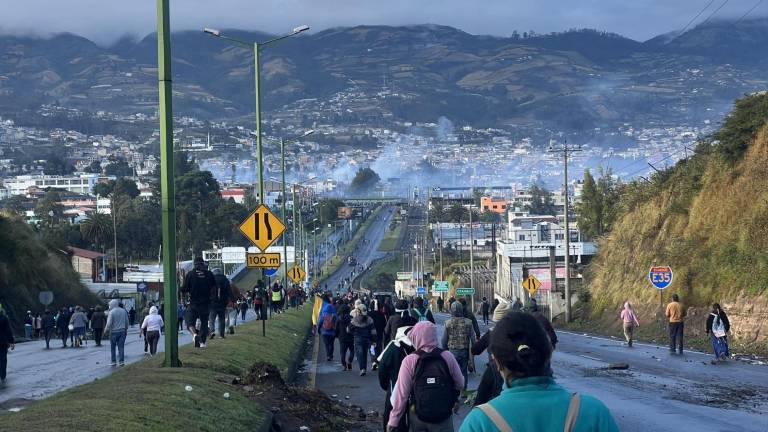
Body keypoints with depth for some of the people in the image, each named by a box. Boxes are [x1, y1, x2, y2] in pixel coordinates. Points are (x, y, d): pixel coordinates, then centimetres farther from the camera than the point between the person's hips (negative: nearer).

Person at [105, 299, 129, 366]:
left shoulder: (111, 312, -10)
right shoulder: (123, 311, 7)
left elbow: (109, 323, -12)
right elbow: (127, 321, 12)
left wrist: (106, 330, 2)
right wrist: (126, 329, 22)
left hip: (114, 332, -4)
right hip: (122, 331, 4)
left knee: (112, 347, 6)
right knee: (121, 347, 4)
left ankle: (114, 361, 5)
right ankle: (122, 361, -1)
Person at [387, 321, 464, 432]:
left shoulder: (409, 361, -12)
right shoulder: (447, 357, -8)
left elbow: (402, 393, -11)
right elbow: (460, 384, 3)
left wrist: (393, 421, -4)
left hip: (417, 415, 0)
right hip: (443, 416, 0)